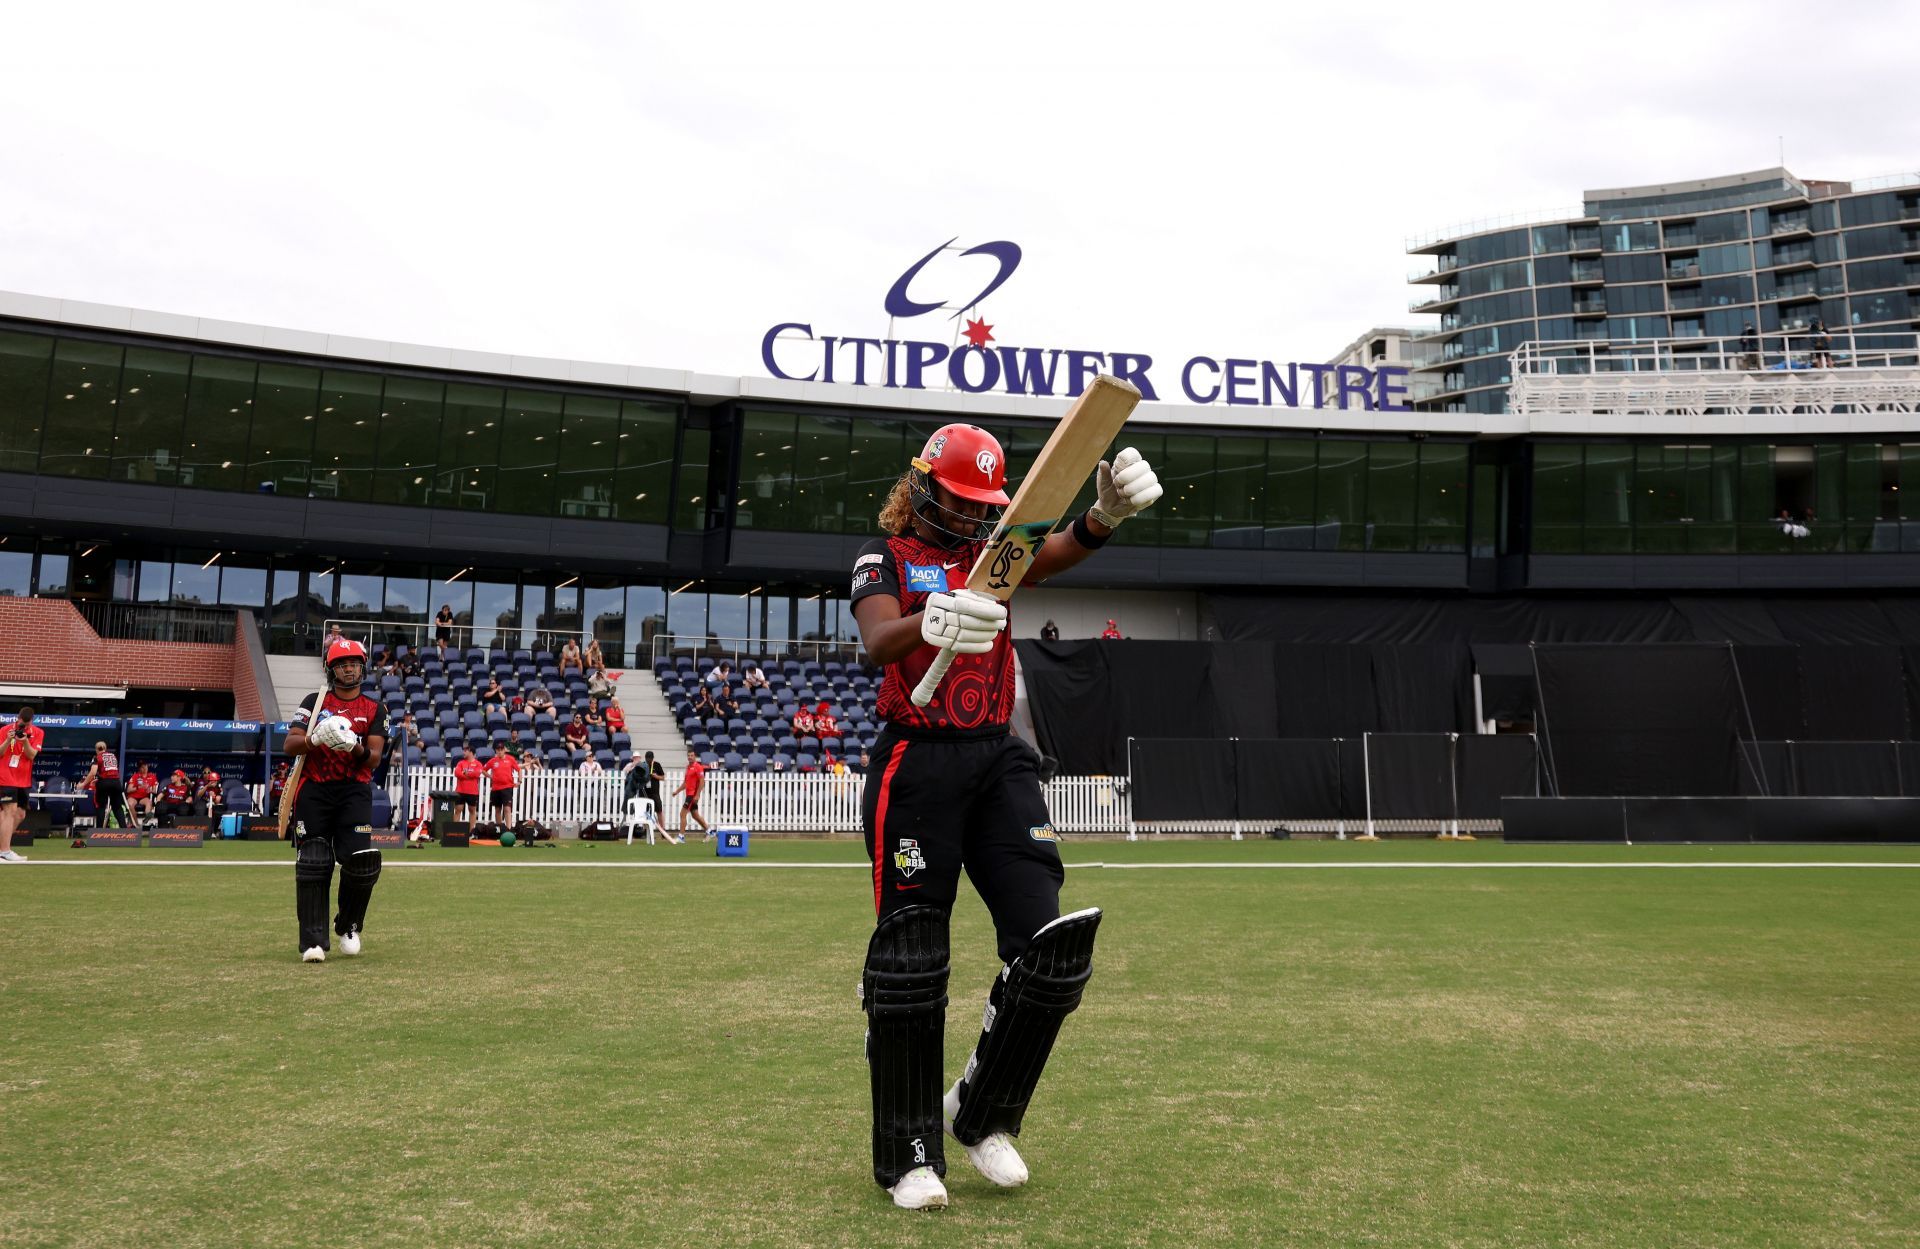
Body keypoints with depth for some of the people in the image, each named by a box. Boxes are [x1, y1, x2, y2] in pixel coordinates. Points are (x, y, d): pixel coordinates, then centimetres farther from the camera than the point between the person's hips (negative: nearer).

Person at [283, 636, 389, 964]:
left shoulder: (374, 709, 11)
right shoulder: (314, 702, 11)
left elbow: (374, 758, 1)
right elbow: (289, 745, 0)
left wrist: (355, 747, -20)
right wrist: (315, 738, -20)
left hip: (354, 790, 0)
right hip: (314, 790, 0)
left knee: (362, 862, -13)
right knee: (312, 865, -6)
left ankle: (348, 927, 12)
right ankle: (313, 941, 0)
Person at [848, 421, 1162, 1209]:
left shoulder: (994, 554, 16)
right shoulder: (885, 557, 3)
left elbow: (1061, 551, -7)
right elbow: (877, 642, -18)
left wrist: (1106, 513, -30)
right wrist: (931, 622, -42)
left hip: (999, 761, 5)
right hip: (916, 762, -4)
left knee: (1051, 942, -5)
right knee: (910, 959, -3)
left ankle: (982, 1116, 15)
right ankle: (909, 1156, 12)